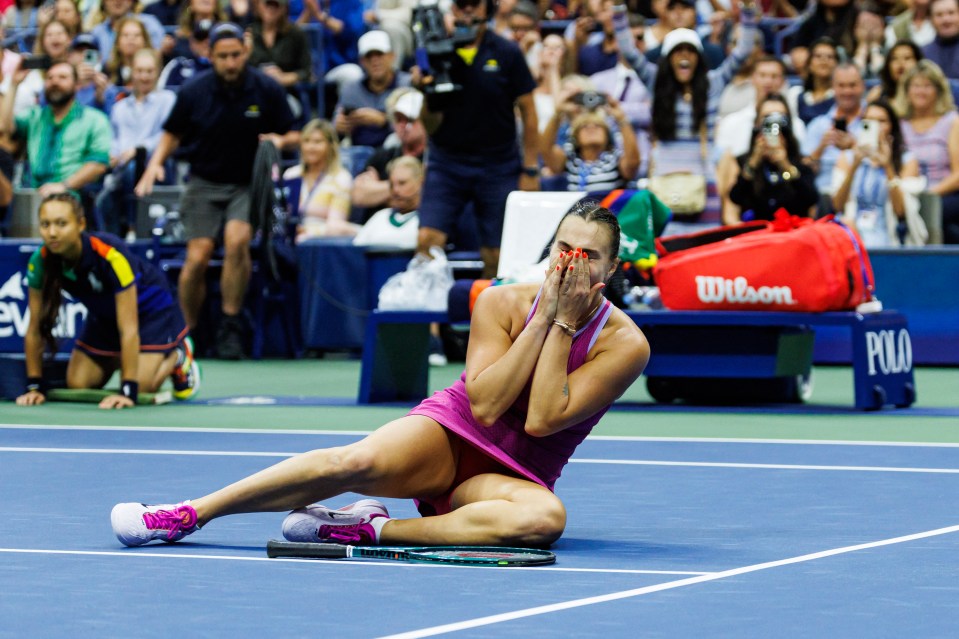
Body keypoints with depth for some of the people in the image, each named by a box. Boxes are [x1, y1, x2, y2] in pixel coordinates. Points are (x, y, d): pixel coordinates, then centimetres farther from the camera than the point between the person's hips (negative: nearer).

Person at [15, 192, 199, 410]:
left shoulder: (111, 255, -40)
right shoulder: (40, 261, -26)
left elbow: (128, 329, -38)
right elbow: (34, 329, -14)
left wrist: (128, 391, -39)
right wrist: (34, 386, -15)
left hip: (150, 307, -5)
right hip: (103, 314, 5)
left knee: (141, 386, -20)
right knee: (77, 384, -7)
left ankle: (178, 355, 12)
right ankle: (114, 362, 25)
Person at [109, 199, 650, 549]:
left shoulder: (625, 345, -9)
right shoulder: (503, 303, -3)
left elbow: (542, 421, -18)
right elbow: (485, 404, -14)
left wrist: (564, 325, -19)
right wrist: (543, 317, -16)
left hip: (515, 474, -1)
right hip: (448, 435, 1)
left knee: (545, 517, -39)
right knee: (355, 461, -32)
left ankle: (375, 529, -32)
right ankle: (188, 514, -23)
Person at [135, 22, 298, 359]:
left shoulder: (267, 90, -6)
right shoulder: (193, 91, -5)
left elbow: (292, 134, 4)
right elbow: (172, 135, 9)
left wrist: (281, 140, -19)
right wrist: (155, 163, -9)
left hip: (249, 184, -1)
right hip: (204, 183, 1)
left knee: (237, 240, -28)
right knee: (197, 258, -13)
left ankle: (230, 326, -16)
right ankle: (188, 331, 8)